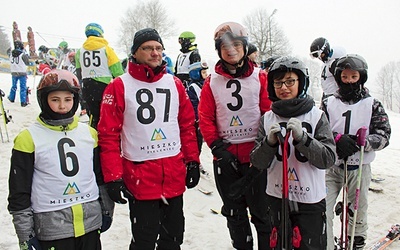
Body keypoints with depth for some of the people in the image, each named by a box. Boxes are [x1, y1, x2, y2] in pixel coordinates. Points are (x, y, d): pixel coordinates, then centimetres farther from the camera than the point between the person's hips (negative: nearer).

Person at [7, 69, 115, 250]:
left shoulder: (89, 133, 6)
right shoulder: (29, 139, -6)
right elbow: (19, 191, -4)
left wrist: (107, 209, 15)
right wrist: (25, 235, -3)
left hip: (91, 221, 4)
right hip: (51, 228, -3)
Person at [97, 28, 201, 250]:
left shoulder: (175, 84, 7)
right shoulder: (119, 87, -6)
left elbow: (188, 124, 13)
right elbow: (108, 135, -7)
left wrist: (192, 161, 10)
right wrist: (113, 177, -11)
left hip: (175, 177, 4)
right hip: (139, 178, -4)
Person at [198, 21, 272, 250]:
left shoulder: (260, 77, 0)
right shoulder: (212, 82, 4)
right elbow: (205, 118, 3)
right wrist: (217, 147, -7)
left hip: (255, 154, -2)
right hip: (225, 156, 2)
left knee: (261, 210, 6)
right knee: (234, 212, 15)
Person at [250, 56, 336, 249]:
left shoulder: (316, 116, -7)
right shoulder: (267, 118, 0)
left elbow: (328, 159, -12)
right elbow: (258, 163, -3)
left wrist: (302, 137, -25)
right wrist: (269, 142, -21)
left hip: (310, 199, -2)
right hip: (277, 197, 3)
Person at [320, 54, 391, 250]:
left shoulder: (372, 104, 3)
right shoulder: (328, 103, 6)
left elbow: (384, 135, -3)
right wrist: (337, 139, -18)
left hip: (359, 168, 0)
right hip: (330, 167, 0)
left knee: (357, 212, 14)